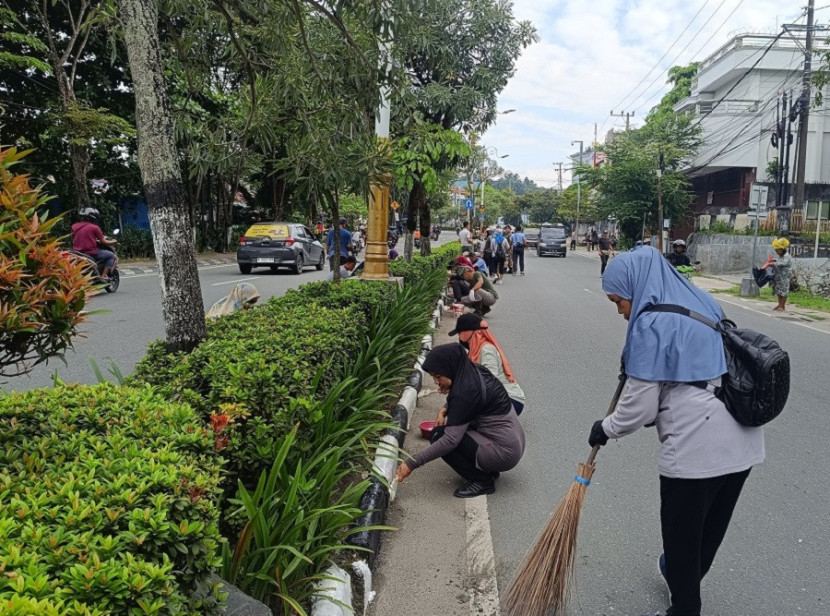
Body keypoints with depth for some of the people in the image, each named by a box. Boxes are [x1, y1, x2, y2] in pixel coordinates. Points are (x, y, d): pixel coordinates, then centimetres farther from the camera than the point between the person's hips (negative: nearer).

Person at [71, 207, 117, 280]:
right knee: (111, 255, 9)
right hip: (91, 254, -6)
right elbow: (104, 242, 0)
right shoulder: (94, 227, -5)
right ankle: (104, 276, -4)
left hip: (77, 254, 6)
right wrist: (113, 241, 21)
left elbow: (73, 240, 23)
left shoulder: (74, 226, 10)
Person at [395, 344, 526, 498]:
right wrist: (444, 410, 0)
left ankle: (482, 481, -2)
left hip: (504, 454, -9)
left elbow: (450, 440, -26)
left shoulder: (467, 390, -25)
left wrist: (412, 463, -22)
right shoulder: (476, 373, 1)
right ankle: (489, 470, 15)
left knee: (439, 436, -12)